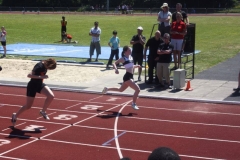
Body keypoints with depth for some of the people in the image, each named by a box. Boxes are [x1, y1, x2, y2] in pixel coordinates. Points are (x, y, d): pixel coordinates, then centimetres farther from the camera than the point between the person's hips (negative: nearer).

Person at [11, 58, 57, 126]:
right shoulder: (39, 66, -28)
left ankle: (43, 111, 3)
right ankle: (15, 115, 27)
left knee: (51, 96, -17)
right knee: (28, 106, 4)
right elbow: (29, 75, -35)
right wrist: (41, 77, -40)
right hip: (32, 86, -7)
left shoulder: (45, 65, -5)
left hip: (40, 84, 7)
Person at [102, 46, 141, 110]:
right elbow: (114, 63, -14)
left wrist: (136, 66, 12)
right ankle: (133, 104, -5)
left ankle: (107, 89, 40)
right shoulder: (123, 59, -7)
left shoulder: (131, 57, 16)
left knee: (120, 90, 24)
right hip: (127, 76, -9)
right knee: (137, 89, -16)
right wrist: (116, 69, -32)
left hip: (130, 76, 9)